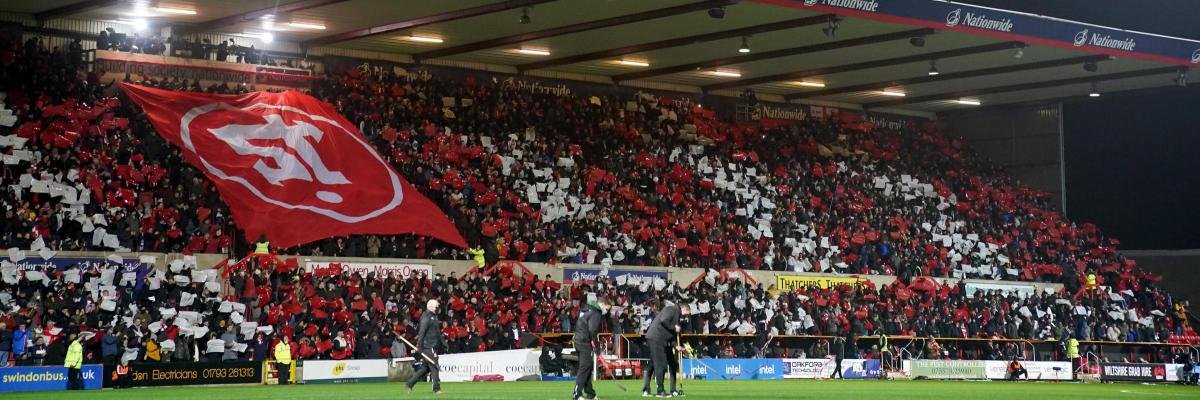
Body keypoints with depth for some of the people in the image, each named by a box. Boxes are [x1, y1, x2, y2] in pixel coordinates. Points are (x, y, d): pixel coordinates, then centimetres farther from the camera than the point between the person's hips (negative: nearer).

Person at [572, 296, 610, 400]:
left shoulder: (587, 310, 17)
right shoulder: (595, 314, -14)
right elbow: (592, 331, -23)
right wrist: (596, 346, -15)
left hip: (579, 340, 10)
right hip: (586, 343, -10)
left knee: (587, 368, 15)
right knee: (585, 368, -8)